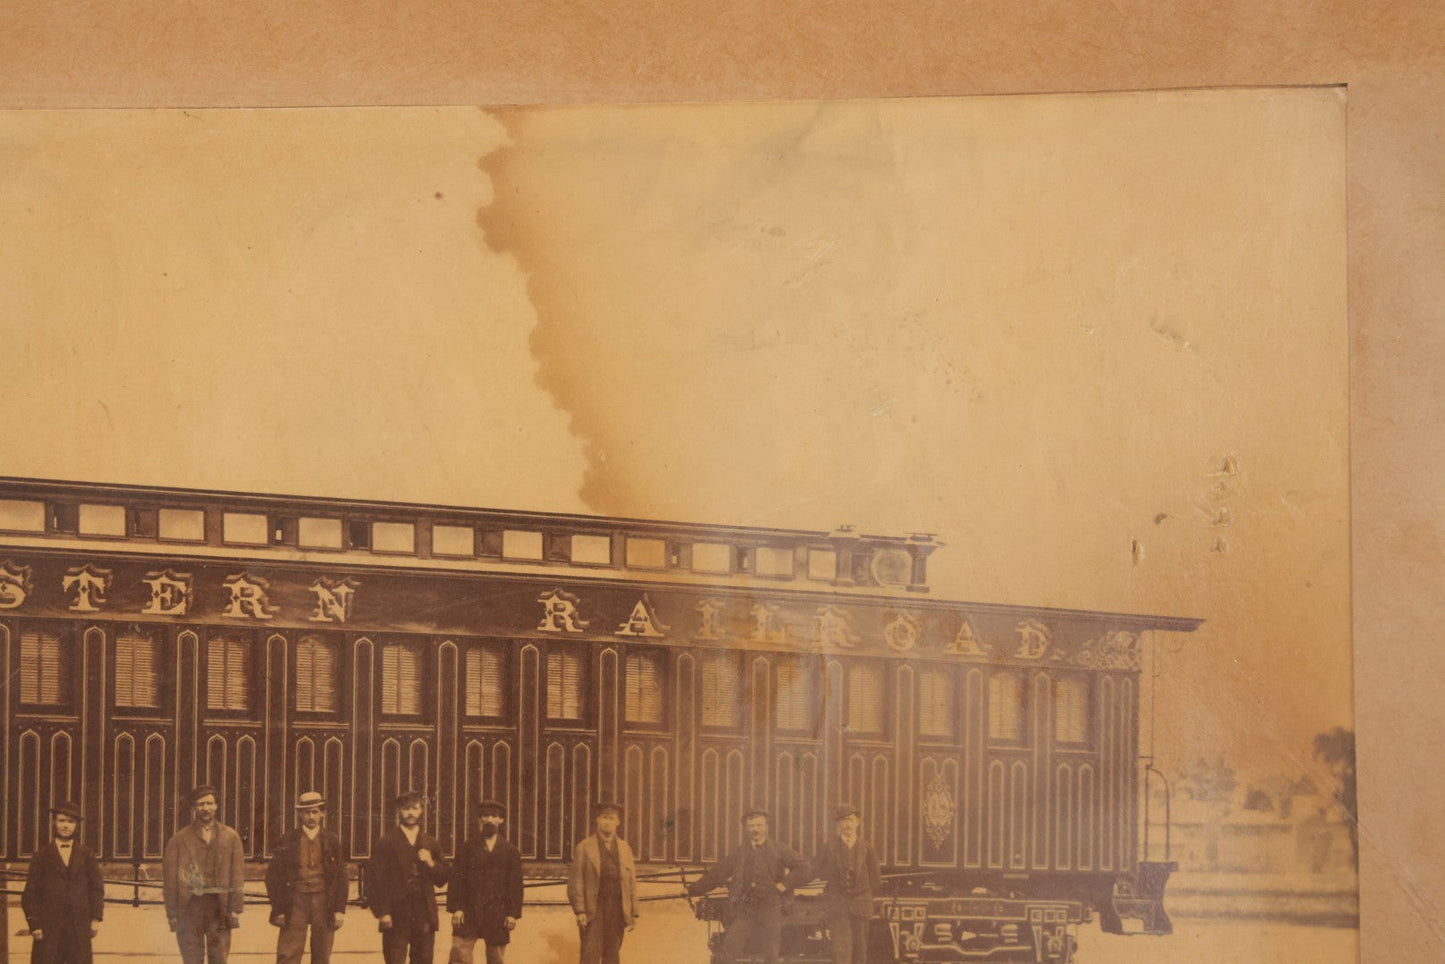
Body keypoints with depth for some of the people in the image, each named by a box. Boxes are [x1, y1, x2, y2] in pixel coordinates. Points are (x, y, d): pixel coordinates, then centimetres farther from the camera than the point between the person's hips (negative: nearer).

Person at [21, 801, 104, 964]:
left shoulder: (87, 855, 14)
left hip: (79, 926, 1)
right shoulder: (41, 856, 8)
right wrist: (34, 924, -3)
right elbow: (30, 893, 6)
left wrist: (96, 918, 2)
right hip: (49, 927, -1)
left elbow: (97, 888, 13)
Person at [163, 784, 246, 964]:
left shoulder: (231, 837, 10)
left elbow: (238, 876, 8)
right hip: (190, 907, -1)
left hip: (220, 907, 1)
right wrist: (172, 913, -2)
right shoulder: (179, 840, 7)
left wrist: (235, 909, -1)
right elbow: (170, 877, 5)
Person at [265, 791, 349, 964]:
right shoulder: (288, 840, 3)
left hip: (324, 902, 2)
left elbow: (341, 878, 8)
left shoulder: (332, 841, 7)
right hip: (295, 902, -2)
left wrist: (340, 909, 1)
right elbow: (273, 876, 3)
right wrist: (278, 909, -2)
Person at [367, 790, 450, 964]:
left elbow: (443, 878, 17)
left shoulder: (431, 843, 16)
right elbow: (374, 879, -2)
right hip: (396, 916, -4)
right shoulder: (386, 842, 2)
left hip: (424, 915, 4)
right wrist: (381, 912, -10)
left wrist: (431, 864, -4)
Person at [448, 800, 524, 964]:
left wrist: (513, 913, -3)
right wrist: (456, 907, -7)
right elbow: (457, 878, 3)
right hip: (468, 913, -1)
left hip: (497, 915, 1)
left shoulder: (510, 851, 10)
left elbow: (515, 884, 6)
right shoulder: (468, 848, 9)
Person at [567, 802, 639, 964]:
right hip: (593, 910, -3)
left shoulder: (625, 849, 14)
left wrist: (634, 913, 7)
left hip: (617, 911, 3)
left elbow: (632, 882, 12)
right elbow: (575, 882, 0)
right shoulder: (584, 848, 3)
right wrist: (579, 911, -10)